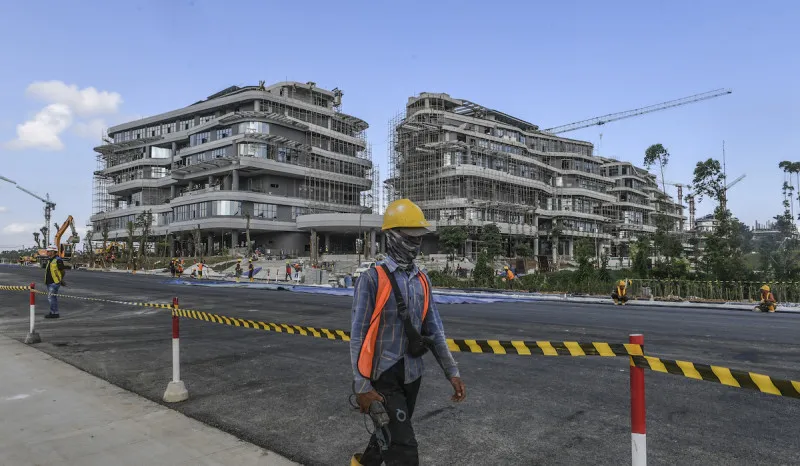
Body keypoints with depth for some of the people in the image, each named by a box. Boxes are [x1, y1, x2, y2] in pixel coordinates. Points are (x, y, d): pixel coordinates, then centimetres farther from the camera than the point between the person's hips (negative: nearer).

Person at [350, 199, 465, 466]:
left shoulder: (422, 281, 5)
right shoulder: (373, 279, -14)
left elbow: (434, 330, 8)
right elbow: (358, 335, -13)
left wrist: (452, 372, 4)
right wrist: (362, 386, -15)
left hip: (412, 374, 6)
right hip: (384, 376, -6)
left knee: (390, 434, 23)